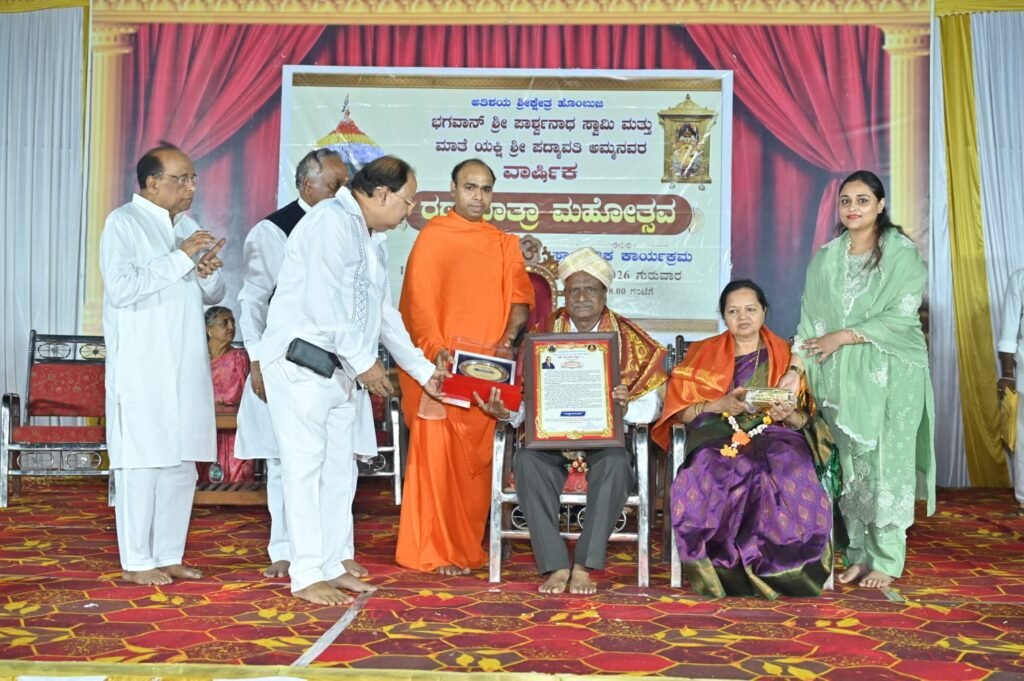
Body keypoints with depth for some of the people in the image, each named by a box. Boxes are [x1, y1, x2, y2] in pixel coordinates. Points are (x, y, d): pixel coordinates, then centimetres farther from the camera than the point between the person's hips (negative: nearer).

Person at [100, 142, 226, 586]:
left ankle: (169, 556, 19)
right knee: (142, 462, -3)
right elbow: (121, 287, -19)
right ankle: (136, 561, 7)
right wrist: (181, 258, -19)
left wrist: (209, 272, -3)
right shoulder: (123, 223, -5)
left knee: (181, 465, 10)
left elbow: (212, 296, 19)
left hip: (185, 367, 7)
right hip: (141, 368, -7)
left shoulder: (187, 226, 16)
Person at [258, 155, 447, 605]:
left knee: (340, 468, 11)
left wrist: (422, 370, 21)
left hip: (343, 368, 9)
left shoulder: (374, 239, 16)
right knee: (306, 466, -5)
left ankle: (333, 565, 20)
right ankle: (307, 576, 1)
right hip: (302, 361, -9)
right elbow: (325, 302, -22)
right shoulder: (332, 221, -14)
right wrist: (363, 361, -17)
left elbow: (385, 312, 21)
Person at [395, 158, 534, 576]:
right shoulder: (432, 236, 2)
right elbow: (419, 300, -6)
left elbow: (519, 297, 9)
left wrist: (509, 337, -10)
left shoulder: (504, 244, 16)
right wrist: (435, 349, -20)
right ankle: (437, 551, 2)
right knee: (438, 454, -5)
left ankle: (468, 545, 16)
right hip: (439, 365, -4)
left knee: (477, 459, 6)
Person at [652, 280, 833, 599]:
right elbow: (680, 411, 5)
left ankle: (776, 573, -25)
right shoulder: (703, 354, 16)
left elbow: (804, 419, 12)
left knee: (789, 484, -36)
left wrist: (789, 415, -11)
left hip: (774, 438, 1)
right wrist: (720, 404, -12)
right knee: (702, 483, -37)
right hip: (718, 439, 0)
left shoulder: (785, 354, 17)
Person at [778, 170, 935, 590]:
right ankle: (860, 553, 13)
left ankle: (887, 559, 6)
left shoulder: (902, 253, -2)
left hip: (890, 373, -3)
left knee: (887, 462, -2)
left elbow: (901, 316, -10)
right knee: (849, 464, 4)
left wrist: (843, 337, -10)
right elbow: (811, 318, 5)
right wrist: (796, 367, -5)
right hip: (840, 376, 4)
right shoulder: (826, 258, 10)